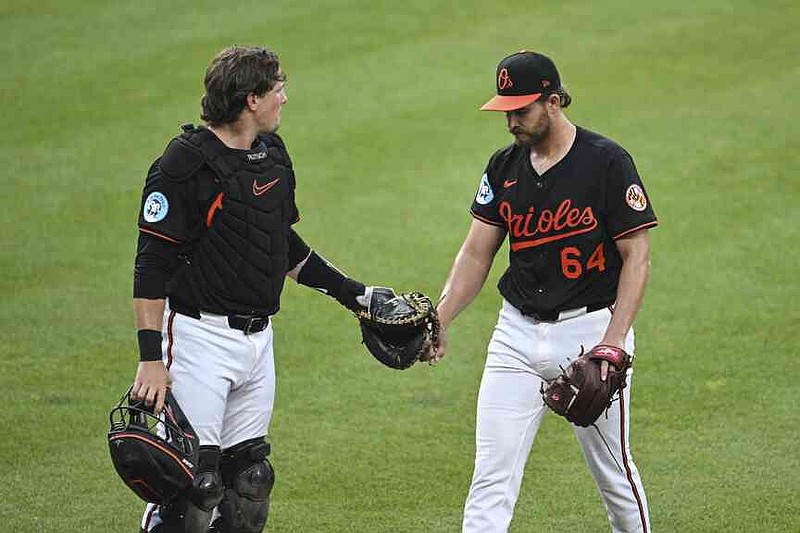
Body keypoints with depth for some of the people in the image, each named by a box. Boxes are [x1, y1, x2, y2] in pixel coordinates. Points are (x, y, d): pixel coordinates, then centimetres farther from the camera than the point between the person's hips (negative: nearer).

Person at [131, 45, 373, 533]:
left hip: (258, 340, 8)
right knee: (192, 480, -12)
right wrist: (151, 359, -21)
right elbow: (151, 264, -16)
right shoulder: (186, 164, -14)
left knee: (250, 480, 11)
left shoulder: (273, 154, 11)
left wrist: (350, 292, 22)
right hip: (200, 336, -8)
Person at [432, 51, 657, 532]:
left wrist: (612, 341, -19)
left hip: (590, 326, -4)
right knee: (492, 474, -3)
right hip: (517, 332, 4)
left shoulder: (607, 161, -9)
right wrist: (438, 320, -6)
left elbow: (637, 257, -10)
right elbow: (477, 254, 9)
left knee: (613, 470, 7)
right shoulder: (505, 166, 6)